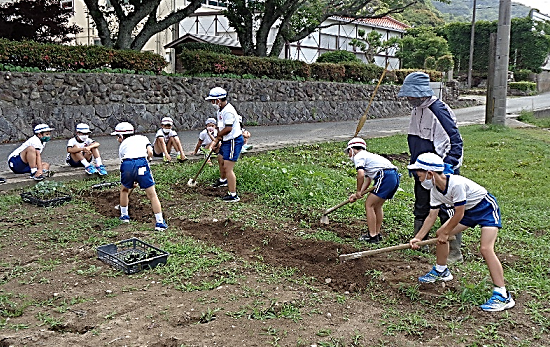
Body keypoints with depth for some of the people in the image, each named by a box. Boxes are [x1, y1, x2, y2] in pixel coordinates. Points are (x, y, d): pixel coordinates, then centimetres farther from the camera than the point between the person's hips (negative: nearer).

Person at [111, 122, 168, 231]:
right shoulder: (142, 138, 28)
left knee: (124, 190, 30)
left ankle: (124, 215, 40)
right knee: (152, 194, 4)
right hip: (141, 163, -2)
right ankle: (160, 222, 1)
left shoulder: (123, 145, 31)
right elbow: (150, 153, 10)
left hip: (127, 164, 2)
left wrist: (132, 182, 44)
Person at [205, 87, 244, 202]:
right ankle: (223, 180, 58)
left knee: (228, 168, -13)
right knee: (220, 159, 31)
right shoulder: (220, 109, 9)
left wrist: (218, 136, -10)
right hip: (226, 141, 11)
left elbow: (228, 128, -28)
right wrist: (218, 139, 8)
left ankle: (233, 195, -9)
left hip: (233, 141, -11)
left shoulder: (228, 111, -25)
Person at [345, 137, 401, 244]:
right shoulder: (368, 156, 31)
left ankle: (372, 236, -1)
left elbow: (361, 174, -15)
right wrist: (357, 194, 18)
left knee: (369, 205, -2)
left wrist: (358, 191, -2)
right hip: (395, 176, 10)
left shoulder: (358, 157, 3)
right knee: (377, 206, 21)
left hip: (386, 176, -10)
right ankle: (377, 234, 26)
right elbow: (367, 179, 25)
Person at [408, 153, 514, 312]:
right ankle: (441, 271, 29)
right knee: (440, 234, 7)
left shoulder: (456, 184, -35)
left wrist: (445, 233, -13)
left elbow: (459, 214, -26)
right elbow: (432, 216, -3)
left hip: (487, 208, -9)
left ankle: (503, 296, -19)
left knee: (486, 248, -22)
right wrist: (418, 237, -8)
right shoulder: (435, 189, -9)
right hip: (469, 210, 9)